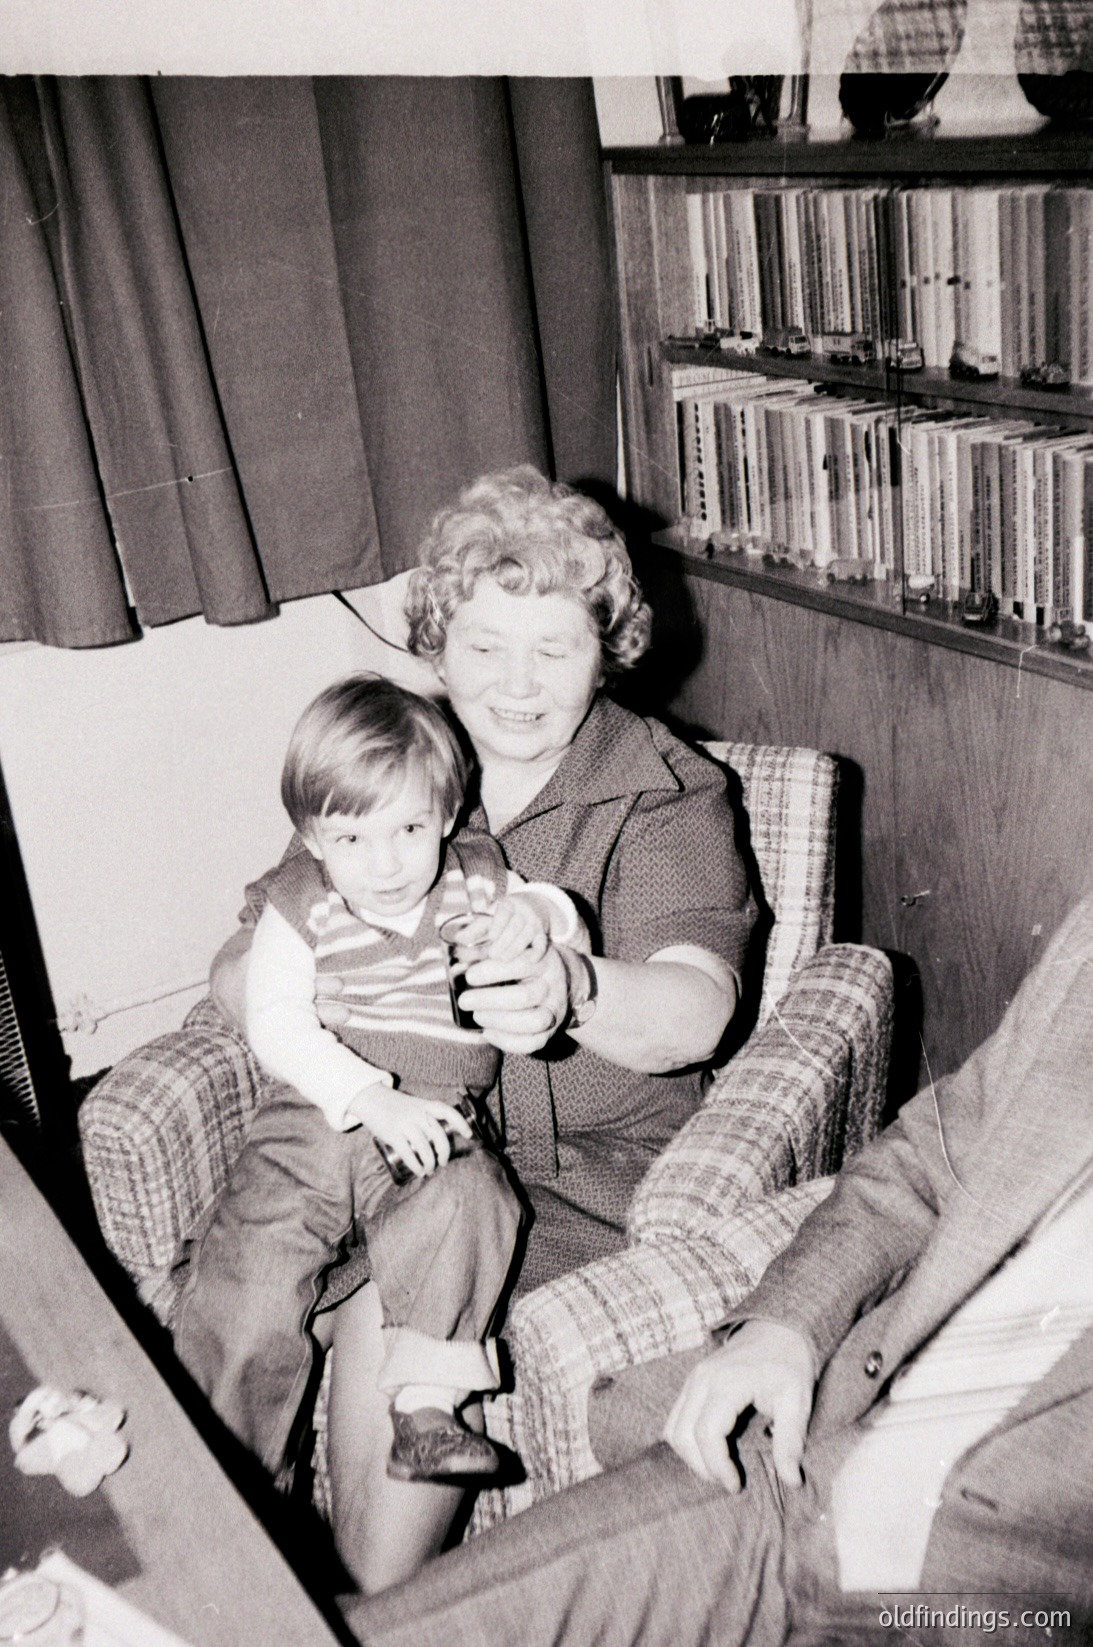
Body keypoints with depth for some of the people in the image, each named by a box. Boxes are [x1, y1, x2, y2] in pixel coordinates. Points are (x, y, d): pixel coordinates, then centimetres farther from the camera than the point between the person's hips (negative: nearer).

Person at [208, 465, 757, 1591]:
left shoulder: (666, 793, -6)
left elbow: (695, 1011, -21)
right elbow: (236, 973, 4)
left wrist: (571, 992, -45)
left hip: (591, 1160, -4)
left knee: (390, 1319, -26)